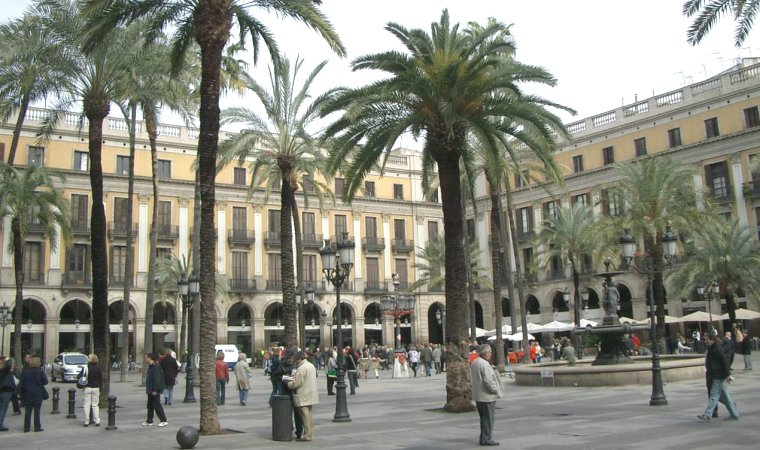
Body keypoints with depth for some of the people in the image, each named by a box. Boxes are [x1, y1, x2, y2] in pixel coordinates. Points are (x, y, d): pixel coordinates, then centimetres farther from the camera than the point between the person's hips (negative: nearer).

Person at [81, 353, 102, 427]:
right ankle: (97, 421, 5)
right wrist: (100, 388, 12)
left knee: (86, 405, 4)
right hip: (96, 388, 3)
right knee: (95, 405, 9)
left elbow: (80, 377, -9)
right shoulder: (98, 368, 0)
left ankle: (86, 422, 4)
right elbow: (101, 379, 4)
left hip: (87, 388, -3)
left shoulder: (85, 368, -10)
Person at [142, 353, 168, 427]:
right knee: (150, 406, 14)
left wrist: (155, 390, -24)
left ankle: (164, 421, -3)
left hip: (154, 391, -10)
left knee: (157, 405, -7)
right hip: (150, 391, 10)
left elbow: (156, 379, -23)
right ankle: (149, 421, 21)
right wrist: (149, 389, 22)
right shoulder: (151, 367, 15)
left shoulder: (155, 367, -18)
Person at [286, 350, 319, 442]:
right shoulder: (311, 365, 12)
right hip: (311, 395, 10)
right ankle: (310, 434, 19)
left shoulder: (301, 368, -18)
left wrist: (288, 384, -4)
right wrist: (294, 379, 17)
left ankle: (307, 435, -2)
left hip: (303, 397, -10)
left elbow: (297, 383, -20)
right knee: (309, 415, 14)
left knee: (305, 415, -5)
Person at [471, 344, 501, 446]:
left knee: (483, 418, 17)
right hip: (487, 396, -9)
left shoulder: (474, 363, 10)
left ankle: (483, 438, 23)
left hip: (478, 395, 9)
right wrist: (496, 390, -11)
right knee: (488, 418, -1)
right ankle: (486, 439, 2)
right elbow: (488, 381, -25)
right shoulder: (485, 364, -21)